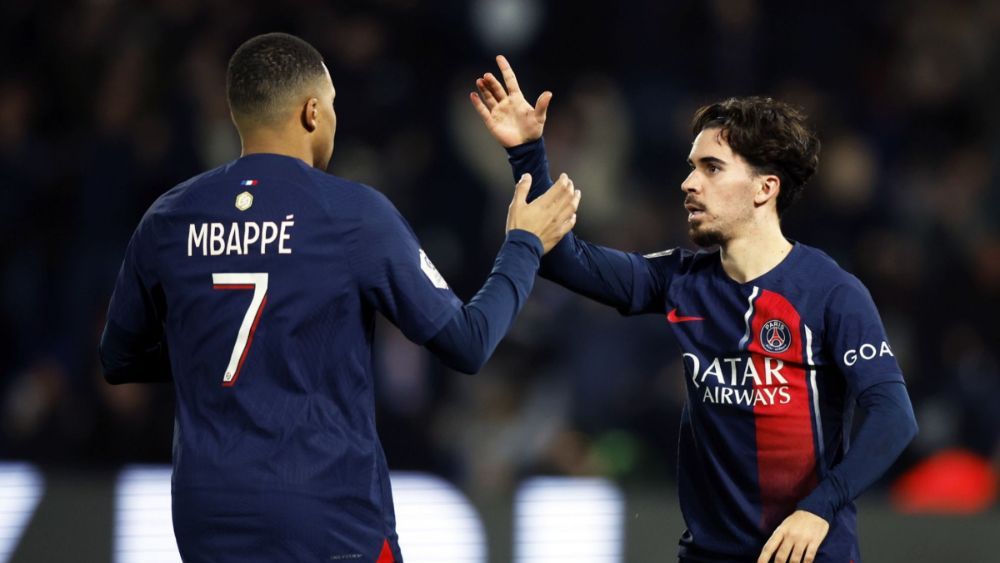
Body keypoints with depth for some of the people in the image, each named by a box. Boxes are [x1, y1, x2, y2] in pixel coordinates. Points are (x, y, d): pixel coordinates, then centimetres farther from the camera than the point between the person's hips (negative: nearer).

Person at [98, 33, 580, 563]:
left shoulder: (165, 221, 3)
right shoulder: (355, 215, -7)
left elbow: (119, 360, 15)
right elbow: (467, 344, -1)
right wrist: (524, 246, 14)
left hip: (209, 520, 4)